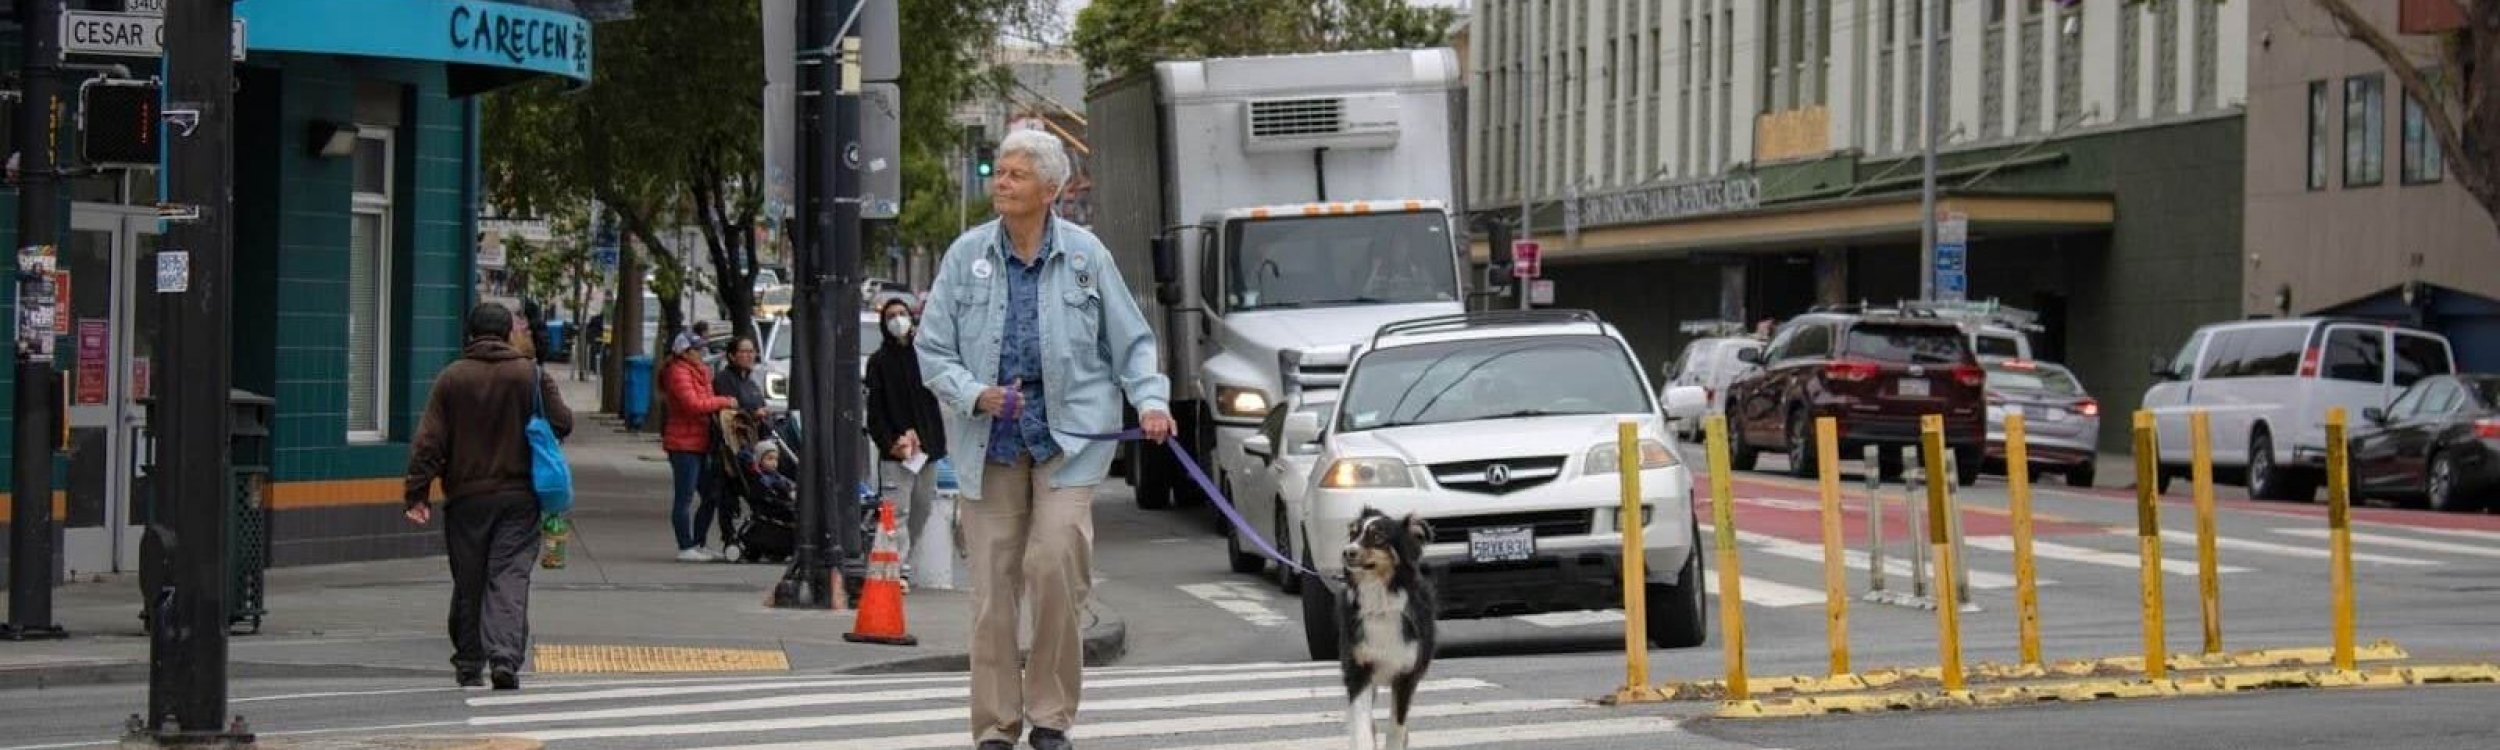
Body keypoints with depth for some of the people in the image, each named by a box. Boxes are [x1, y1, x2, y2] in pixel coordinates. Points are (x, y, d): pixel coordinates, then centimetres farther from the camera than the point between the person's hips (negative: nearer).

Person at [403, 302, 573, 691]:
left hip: (466, 498, 1)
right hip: (519, 496, -1)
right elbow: (562, 424, -2)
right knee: (510, 576, -4)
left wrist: (417, 494, -2)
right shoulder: (532, 376, -2)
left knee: (468, 583, 11)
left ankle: (469, 662, 19)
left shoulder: (451, 378, -1)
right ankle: (506, 656, -21)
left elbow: (428, 441, -4)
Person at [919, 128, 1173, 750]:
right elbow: (932, 349, 6)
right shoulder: (967, 255, 4)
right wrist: (975, 395, -11)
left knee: (1056, 562, -16)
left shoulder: (1085, 255, 3)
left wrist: (1151, 400, -5)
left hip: (1067, 434, -1)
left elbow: (1131, 341, 10)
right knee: (993, 580, 0)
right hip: (990, 437, 1)